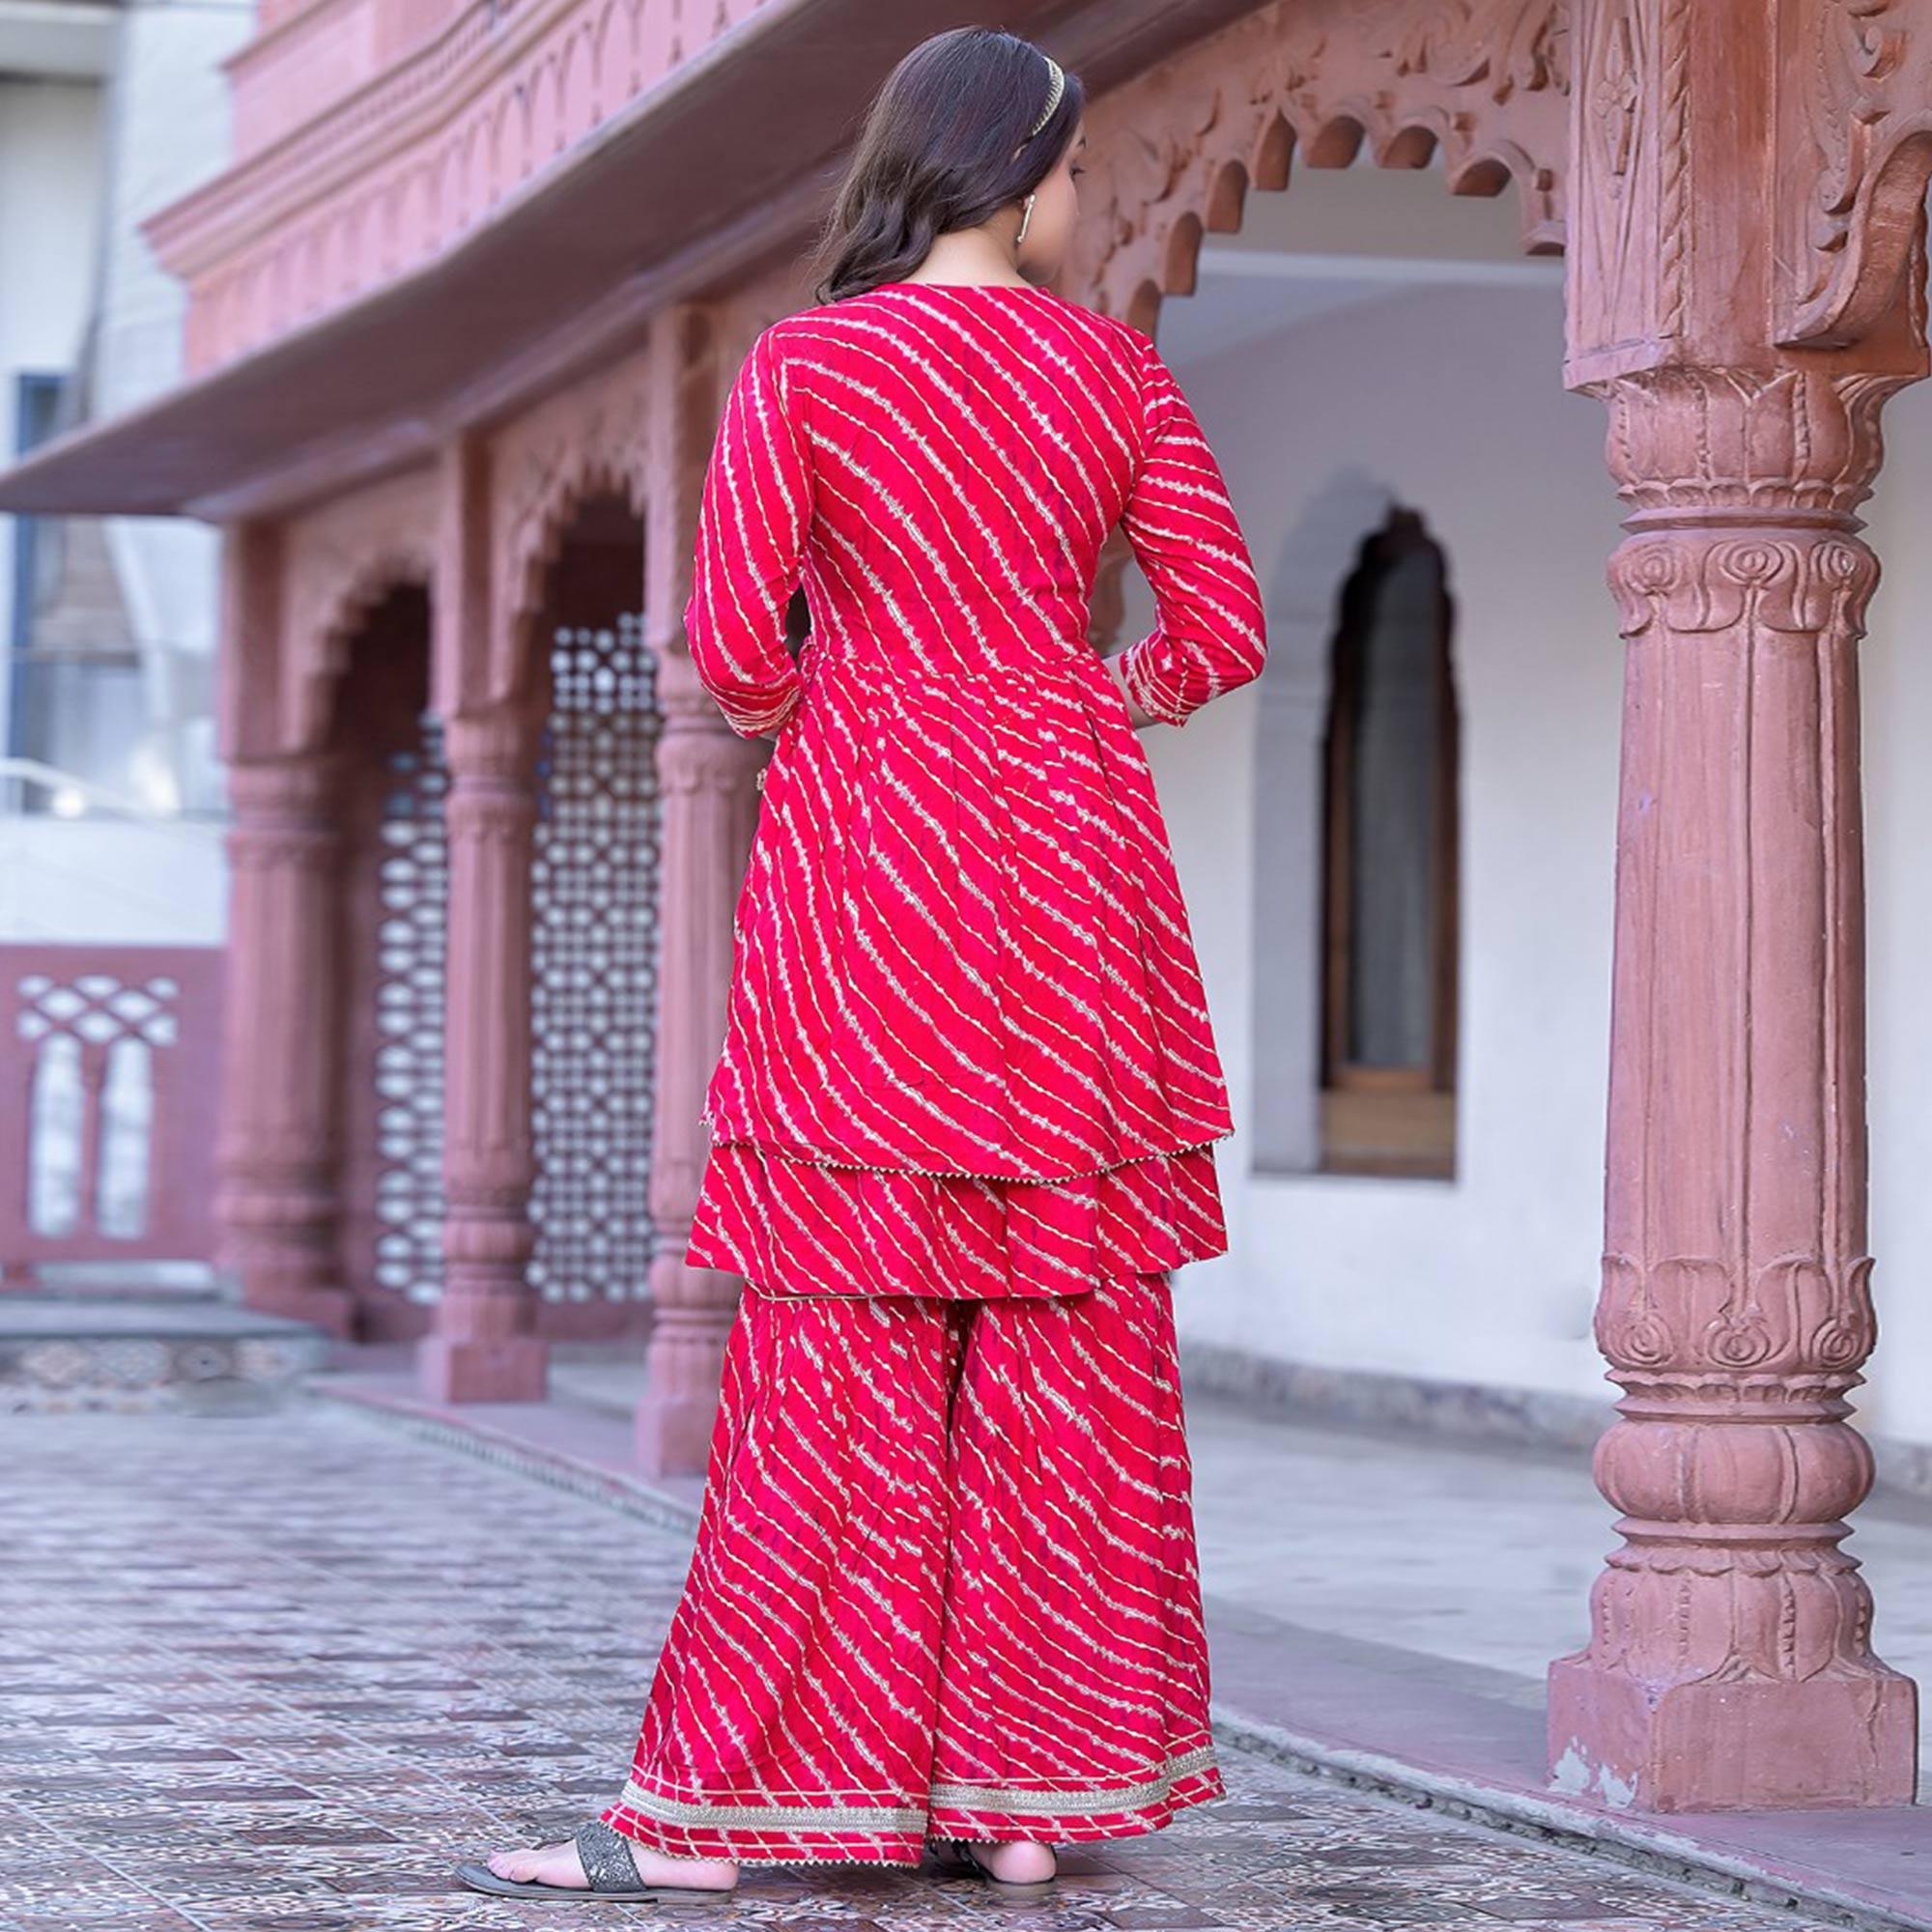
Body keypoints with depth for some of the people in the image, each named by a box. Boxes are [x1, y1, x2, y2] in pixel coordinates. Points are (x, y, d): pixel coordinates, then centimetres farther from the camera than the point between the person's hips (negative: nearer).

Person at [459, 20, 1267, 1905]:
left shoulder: (802, 366, -3)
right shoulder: (1118, 370, 4)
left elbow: (734, 642, -9)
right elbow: (1223, 627, 2)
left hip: (864, 834, -2)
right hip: (1071, 838, 2)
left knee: (842, 1338, -3)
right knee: (1070, 1334, 6)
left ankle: (714, 1802, -2)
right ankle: (1030, 1783, 8)